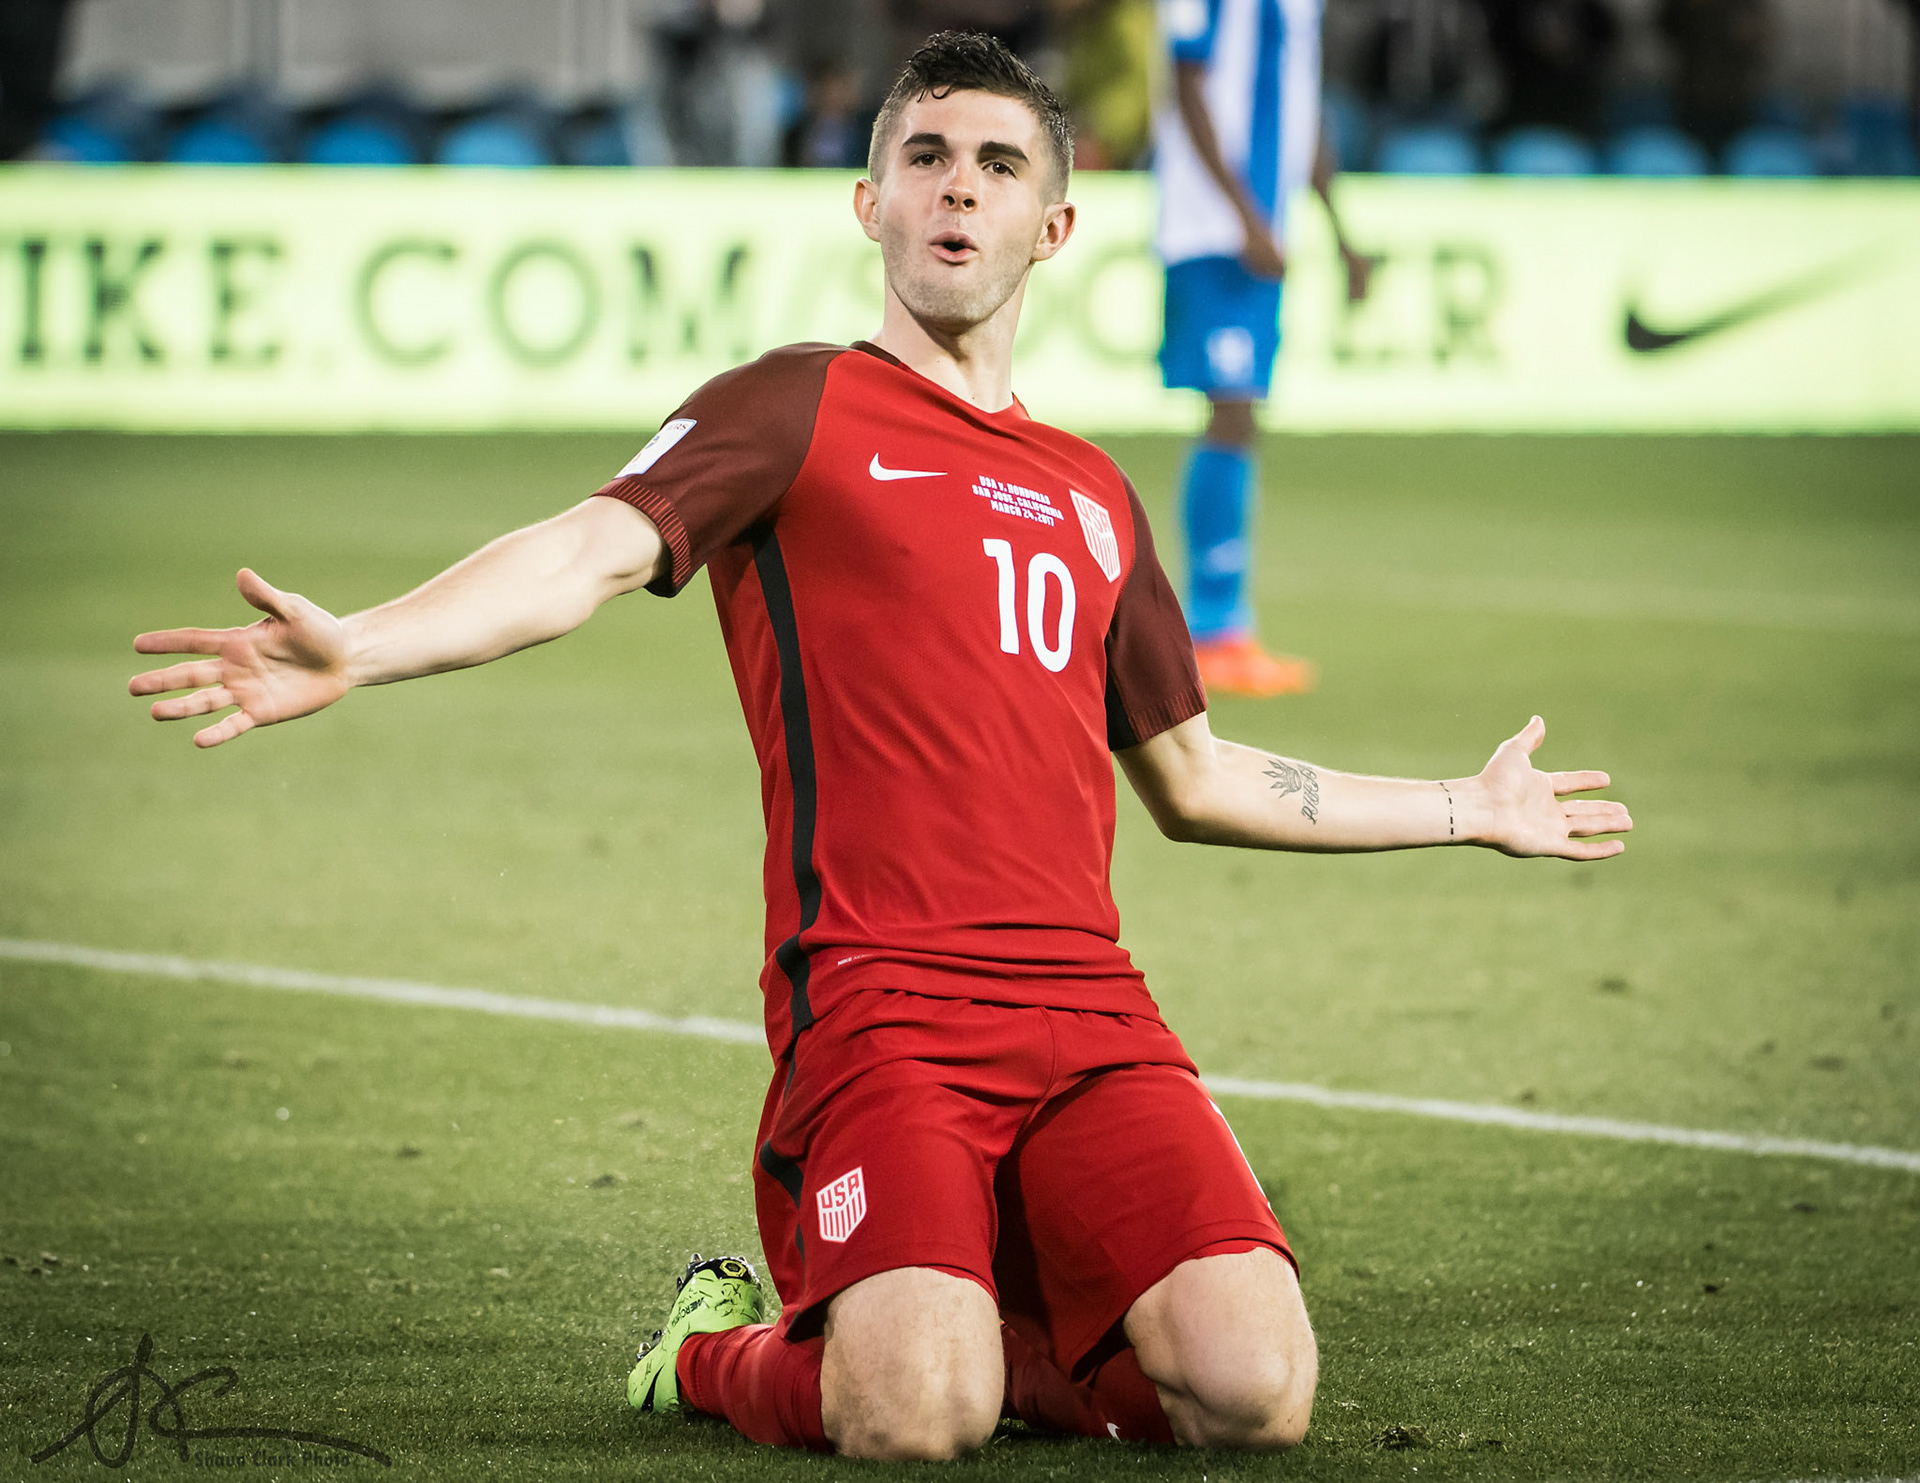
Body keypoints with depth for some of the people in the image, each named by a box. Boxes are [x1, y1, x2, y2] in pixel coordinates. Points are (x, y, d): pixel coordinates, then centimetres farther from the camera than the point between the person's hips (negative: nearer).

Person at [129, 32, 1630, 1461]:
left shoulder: (1093, 496, 23)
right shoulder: (801, 408, 8)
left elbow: (1194, 781, 34)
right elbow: (596, 546, -10)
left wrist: (1470, 808, 40)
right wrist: (360, 645, -29)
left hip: (1089, 1011, 5)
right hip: (877, 1001, -5)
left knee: (1254, 1397, -17)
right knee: (918, 1418, -27)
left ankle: (978, 1323, 13)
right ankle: (727, 1348, 8)